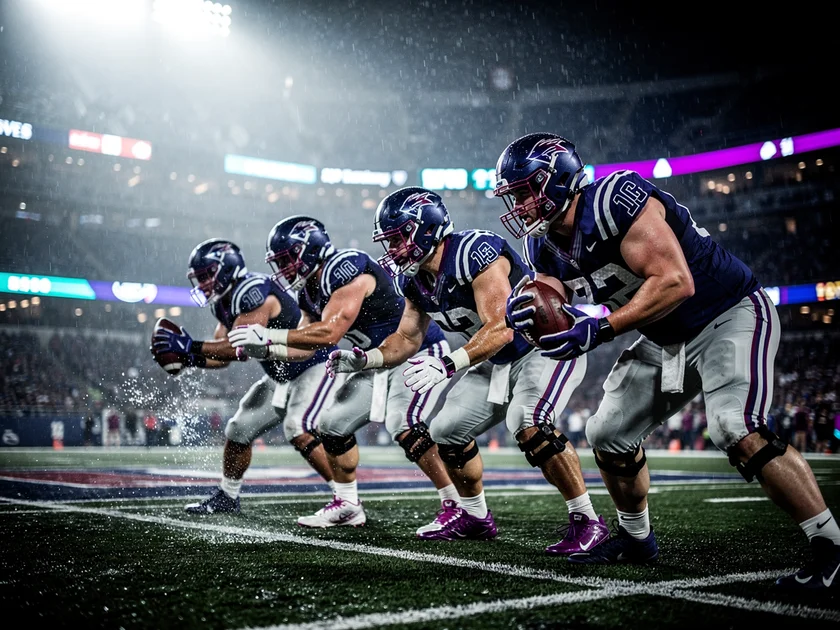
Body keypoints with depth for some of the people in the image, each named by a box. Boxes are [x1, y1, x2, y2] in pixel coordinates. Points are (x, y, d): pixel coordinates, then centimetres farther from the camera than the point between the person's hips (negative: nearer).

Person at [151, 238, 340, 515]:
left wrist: (191, 346, -28)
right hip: (281, 378, 10)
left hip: (316, 369, -10)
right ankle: (227, 498, 30)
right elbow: (222, 354, 7)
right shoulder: (224, 302, 5)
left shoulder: (254, 293, -25)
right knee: (239, 430, 12)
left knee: (299, 430, -27)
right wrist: (185, 357, -9)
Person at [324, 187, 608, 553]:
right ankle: (475, 518, 28)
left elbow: (500, 329, -34)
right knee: (448, 431, 8)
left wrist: (448, 364, -45)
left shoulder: (475, 252, -28)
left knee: (529, 426, -31)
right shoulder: (415, 280, 0)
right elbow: (407, 339, 7)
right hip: (499, 360, 9)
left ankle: (587, 523, -17)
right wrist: (364, 359, -10)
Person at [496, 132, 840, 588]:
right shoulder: (545, 246, -1)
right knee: (609, 435, 8)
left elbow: (675, 283, -33)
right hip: (666, 339, 9)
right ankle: (635, 538, 30)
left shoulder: (615, 200, -27)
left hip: (730, 316, -9)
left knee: (740, 435, -26)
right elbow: (557, 320, 2)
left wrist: (600, 328, -36)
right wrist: (530, 312, -21)